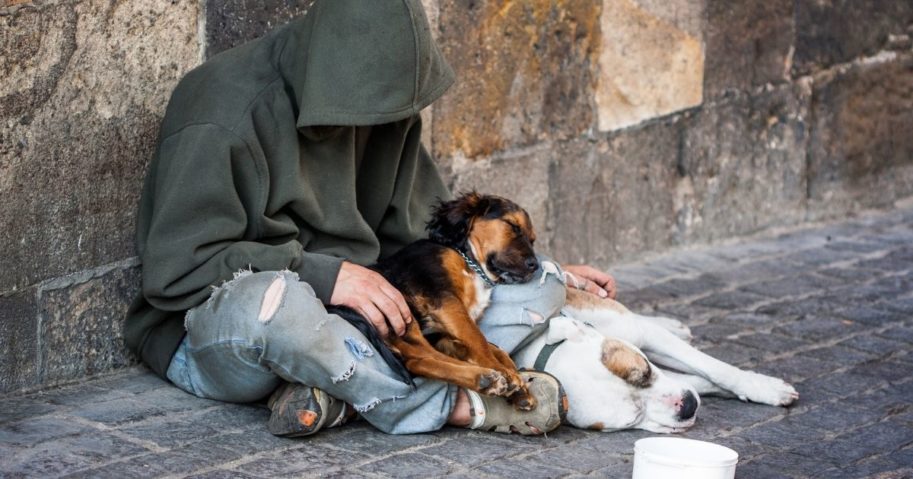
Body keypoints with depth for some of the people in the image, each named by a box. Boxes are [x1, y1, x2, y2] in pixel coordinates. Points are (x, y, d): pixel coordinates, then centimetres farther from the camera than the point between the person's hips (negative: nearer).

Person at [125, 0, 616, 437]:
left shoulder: (382, 102, 2)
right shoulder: (225, 115, -18)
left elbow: (422, 225, 13)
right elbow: (173, 271, -20)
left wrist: (550, 276, 5)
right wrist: (322, 276, -28)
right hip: (210, 332, -7)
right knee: (270, 299, -43)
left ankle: (335, 390, -24)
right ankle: (453, 407, -25)